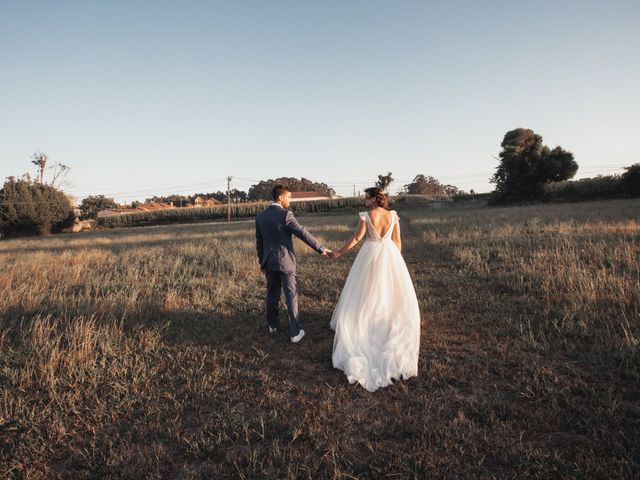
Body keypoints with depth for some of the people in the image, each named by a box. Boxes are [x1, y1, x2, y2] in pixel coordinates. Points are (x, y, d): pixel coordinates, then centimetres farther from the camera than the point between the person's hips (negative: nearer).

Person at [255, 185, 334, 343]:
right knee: (291, 297, 3)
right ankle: (295, 332, 9)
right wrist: (322, 250, -13)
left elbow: (259, 242, 8)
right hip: (285, 262, -6)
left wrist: (262, 262, 18)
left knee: (272, 294, 20)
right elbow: (304, 234, -19)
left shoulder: (260, 216, 2)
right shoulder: (285, 215, -18)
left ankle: (272, 325, 35)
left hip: (269, 263, 6)